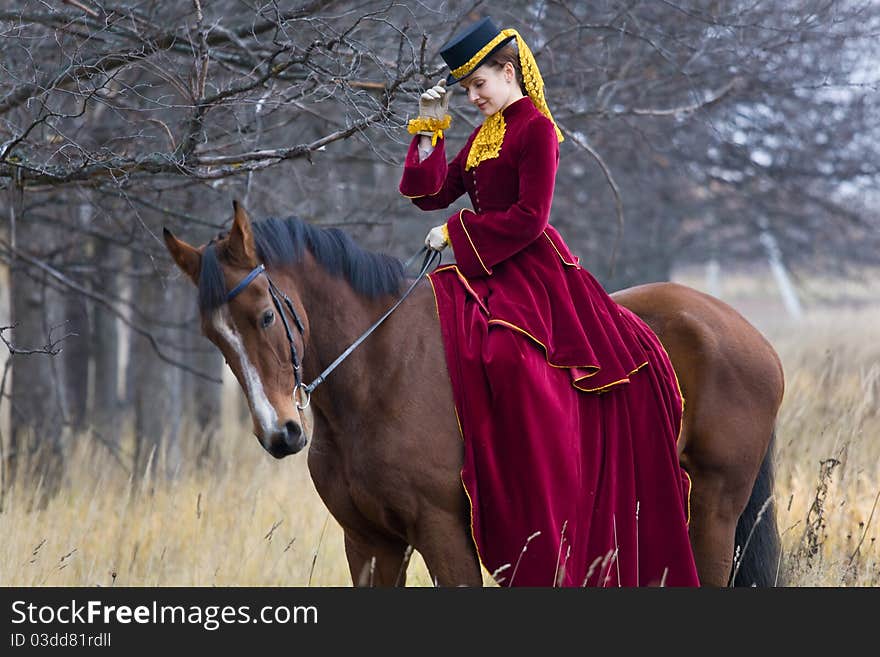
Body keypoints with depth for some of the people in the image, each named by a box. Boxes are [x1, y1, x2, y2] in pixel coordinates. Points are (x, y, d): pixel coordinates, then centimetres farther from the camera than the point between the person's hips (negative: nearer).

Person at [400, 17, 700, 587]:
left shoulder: (536, 129, -8)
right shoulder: (481, 137, 18)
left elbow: (529, 217, -15)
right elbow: (431, 194, 14)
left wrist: (456, 234, -11)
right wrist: (430, 127, 8)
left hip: (532, 268, -9)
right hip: (485, 269, 9)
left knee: (507, 354, -31)